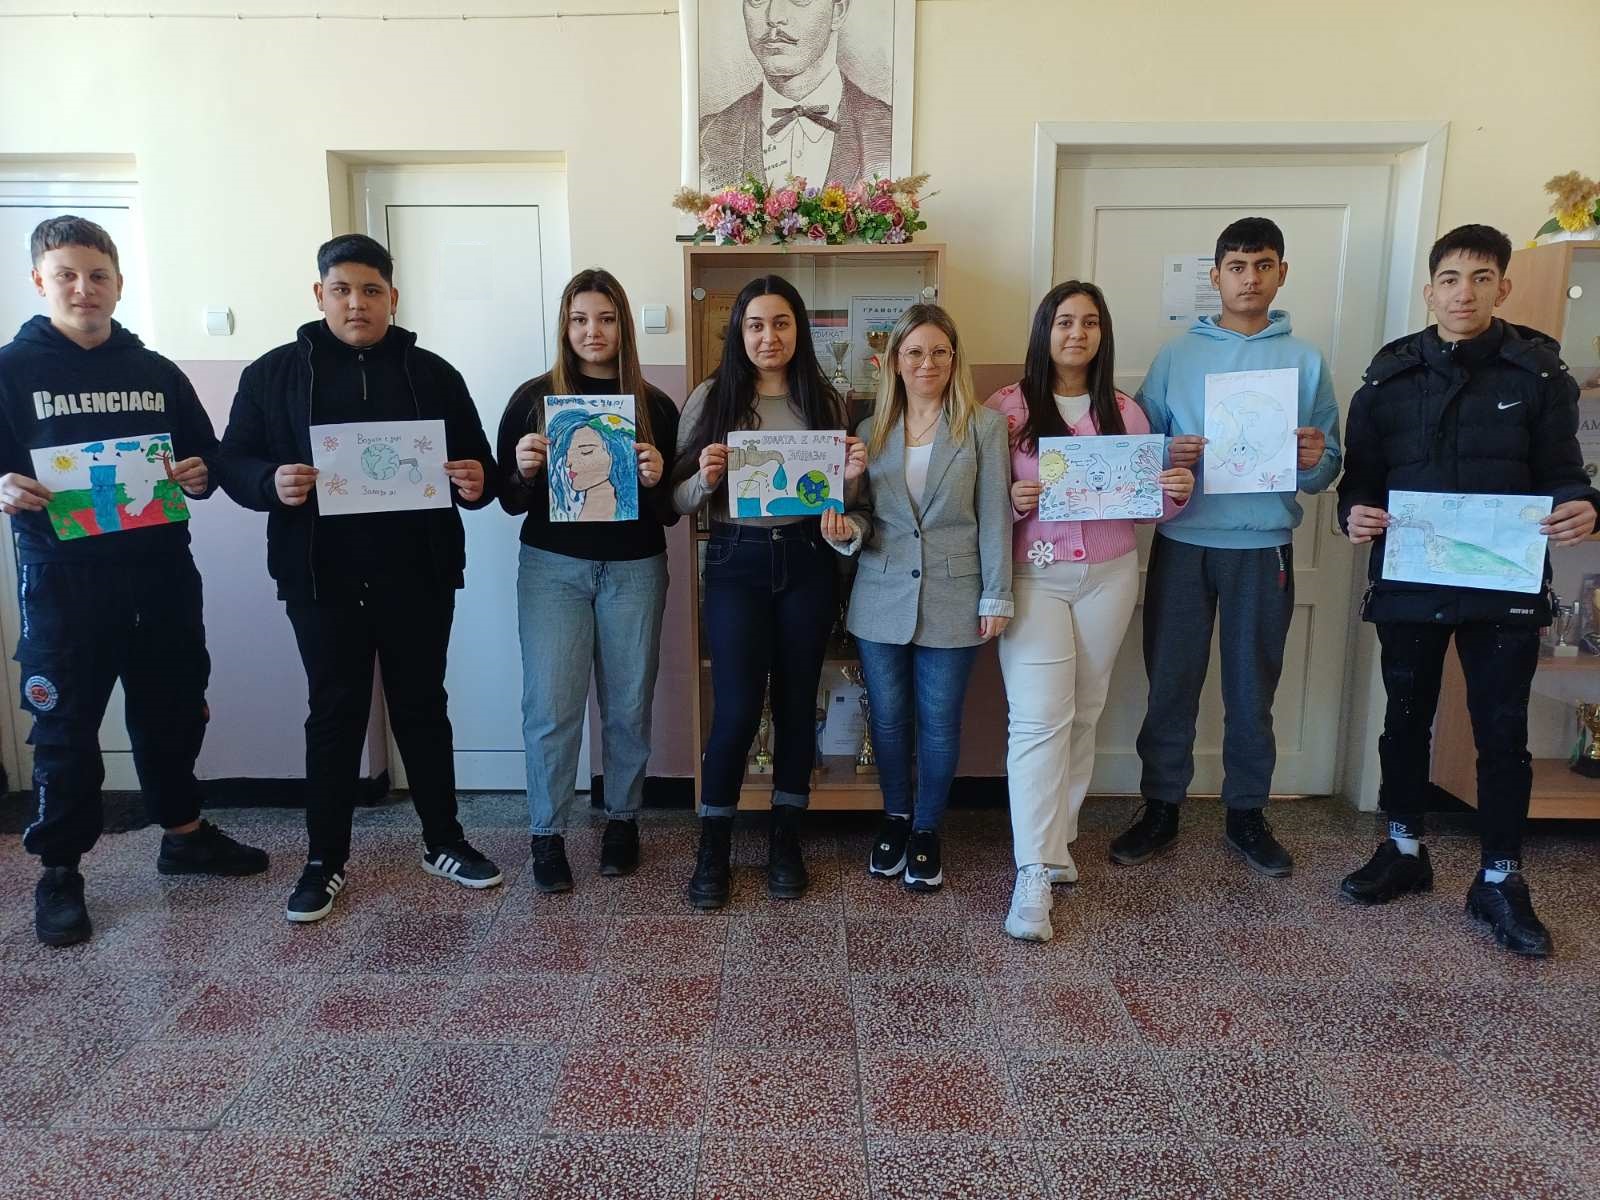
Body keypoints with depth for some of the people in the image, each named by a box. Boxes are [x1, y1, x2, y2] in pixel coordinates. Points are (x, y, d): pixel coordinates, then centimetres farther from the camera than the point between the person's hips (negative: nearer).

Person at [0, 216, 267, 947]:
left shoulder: (157, 372, 11)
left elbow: (206, 457, 15)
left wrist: (200, 476, -7)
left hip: (161, 572, 3)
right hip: (62, 580, -3)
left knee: (173, 711, 14)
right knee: (65, 729, 4)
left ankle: (184, 835, 32)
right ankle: (59, 871, 19)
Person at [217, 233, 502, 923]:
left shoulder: (433, 374, 6)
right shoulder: (273, 373, 4)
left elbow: (478, 464, 7)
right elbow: (234, 463, 3)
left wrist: (479, 482, -17)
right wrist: (272, 482, -19)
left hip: (418, 577, 1)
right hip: (322, 581, -1)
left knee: (422, 707, 11)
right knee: (334, 714, 7)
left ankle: (443, 843, 25)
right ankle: (326, 860, 21)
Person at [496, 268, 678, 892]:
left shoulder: (656, 407, 3)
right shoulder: (533, 397, 2)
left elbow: (673, 510, 6)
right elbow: (510, 500, 5)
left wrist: (657, 478, -14)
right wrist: (524, 470, -15)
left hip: (634, 570, 1)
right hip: (553, 566, -1)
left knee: (628, 704, 8)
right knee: (551, 705, -4)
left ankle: (623, 820, 26)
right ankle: (548, 835, 12)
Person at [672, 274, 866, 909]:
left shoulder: (824, 400, 7)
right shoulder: (710, 399, 1)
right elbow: (678, 500, 1)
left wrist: (851, 475, -7)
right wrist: (705, 478, -20)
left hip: (807, 559, 2)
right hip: (737, 561, -2)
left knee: (797, 700, 9)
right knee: (736, 708, -5)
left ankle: (785, 838, 26)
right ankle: (713, 846, 15)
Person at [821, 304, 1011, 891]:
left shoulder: (984, 426, -2)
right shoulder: (871, 430, 6)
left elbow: (994, 518, -3)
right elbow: (863, 513, 8)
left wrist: (997, 596, -6)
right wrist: (847, 530, -15)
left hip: (952, 599, -2)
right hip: (882, 598, 3)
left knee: (939, 722, 8)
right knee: (887, 717, 12)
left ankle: (926, 830, 27)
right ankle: (895, 816, 34)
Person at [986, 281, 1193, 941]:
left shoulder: (1125, 412, 9)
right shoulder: (1006, 407, -1)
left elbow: (1147, 503, 12)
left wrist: (1178, 491, -8)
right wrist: (1011, 500, -22)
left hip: (1109, 577, 4)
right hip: (1033, 577, -4)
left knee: (1083, 714, 10)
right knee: (1039, 719, -10)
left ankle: (1057, 837, 26)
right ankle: (1034, 876, -8)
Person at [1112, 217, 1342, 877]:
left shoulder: (1306, 360, 7)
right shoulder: (1175, 356, 6)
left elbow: (1329, 465, 7)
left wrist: (1314, 461, -15)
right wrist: (1169, 454, -16)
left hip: (1264, 546, 1)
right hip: (1182, 543, 0)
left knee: (1252, 688, 9)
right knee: (1170, 682, 4)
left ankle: (1246, 812, 24)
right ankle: (1161, 809, 18)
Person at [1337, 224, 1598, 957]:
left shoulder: (1539, 371, 1)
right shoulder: (1389, 375, 4)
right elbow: (1360, 476, 6)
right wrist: (1355, 512, -16)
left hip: (1505, 587, -1)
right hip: (1408, 583, 2)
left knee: (1502, 731, 6)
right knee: (1406, 720, 13)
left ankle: (1500, 881, 20)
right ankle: (1404, 851, 31)